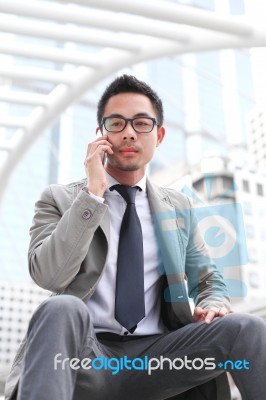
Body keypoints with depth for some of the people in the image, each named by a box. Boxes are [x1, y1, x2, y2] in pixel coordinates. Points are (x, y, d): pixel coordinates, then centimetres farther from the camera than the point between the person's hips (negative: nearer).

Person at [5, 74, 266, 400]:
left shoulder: (180, 208, 14)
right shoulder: (60, 199, 5)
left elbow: (207, 281, 18)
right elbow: (47, 275, -10)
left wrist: (213, 305, -6)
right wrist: (93, 192, -13)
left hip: (155, 353, 3)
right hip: (85, 354, -2)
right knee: (62, 309, -35)